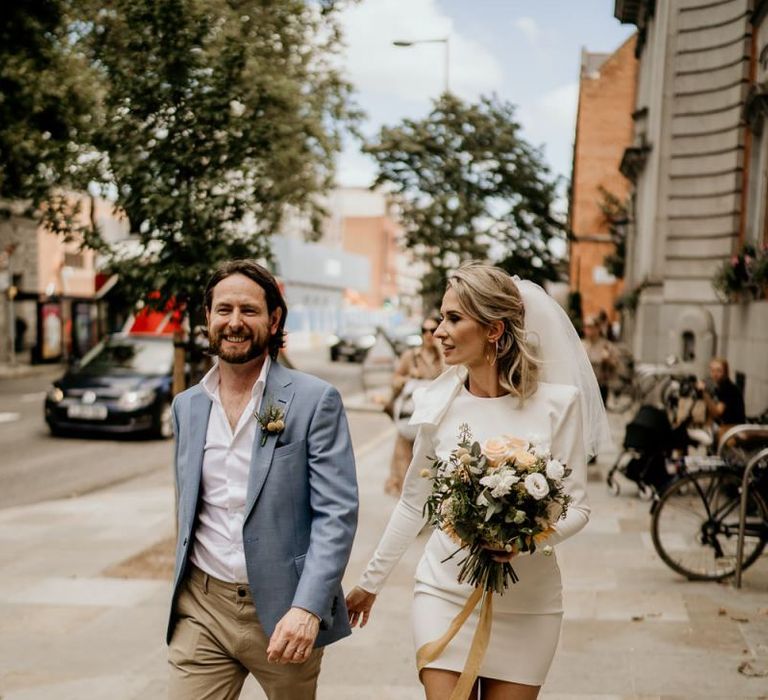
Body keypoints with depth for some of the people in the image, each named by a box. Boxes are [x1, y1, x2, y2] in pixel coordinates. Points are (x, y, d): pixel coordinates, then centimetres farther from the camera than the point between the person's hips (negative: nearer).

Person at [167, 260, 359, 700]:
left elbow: (337, 512, -13)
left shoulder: (316, 400, -8)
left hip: (282, 610, -3)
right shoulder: (187, 405, 8)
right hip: (201, 607, 4)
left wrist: (308, 607, -21)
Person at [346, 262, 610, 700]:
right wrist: (371, 582, 15)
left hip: (527, 601, -1)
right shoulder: (438, 405, -2)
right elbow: (413, 504, 9)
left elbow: (577, 506, -5)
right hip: (446, 592, 1)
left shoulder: (557, 403, -10)